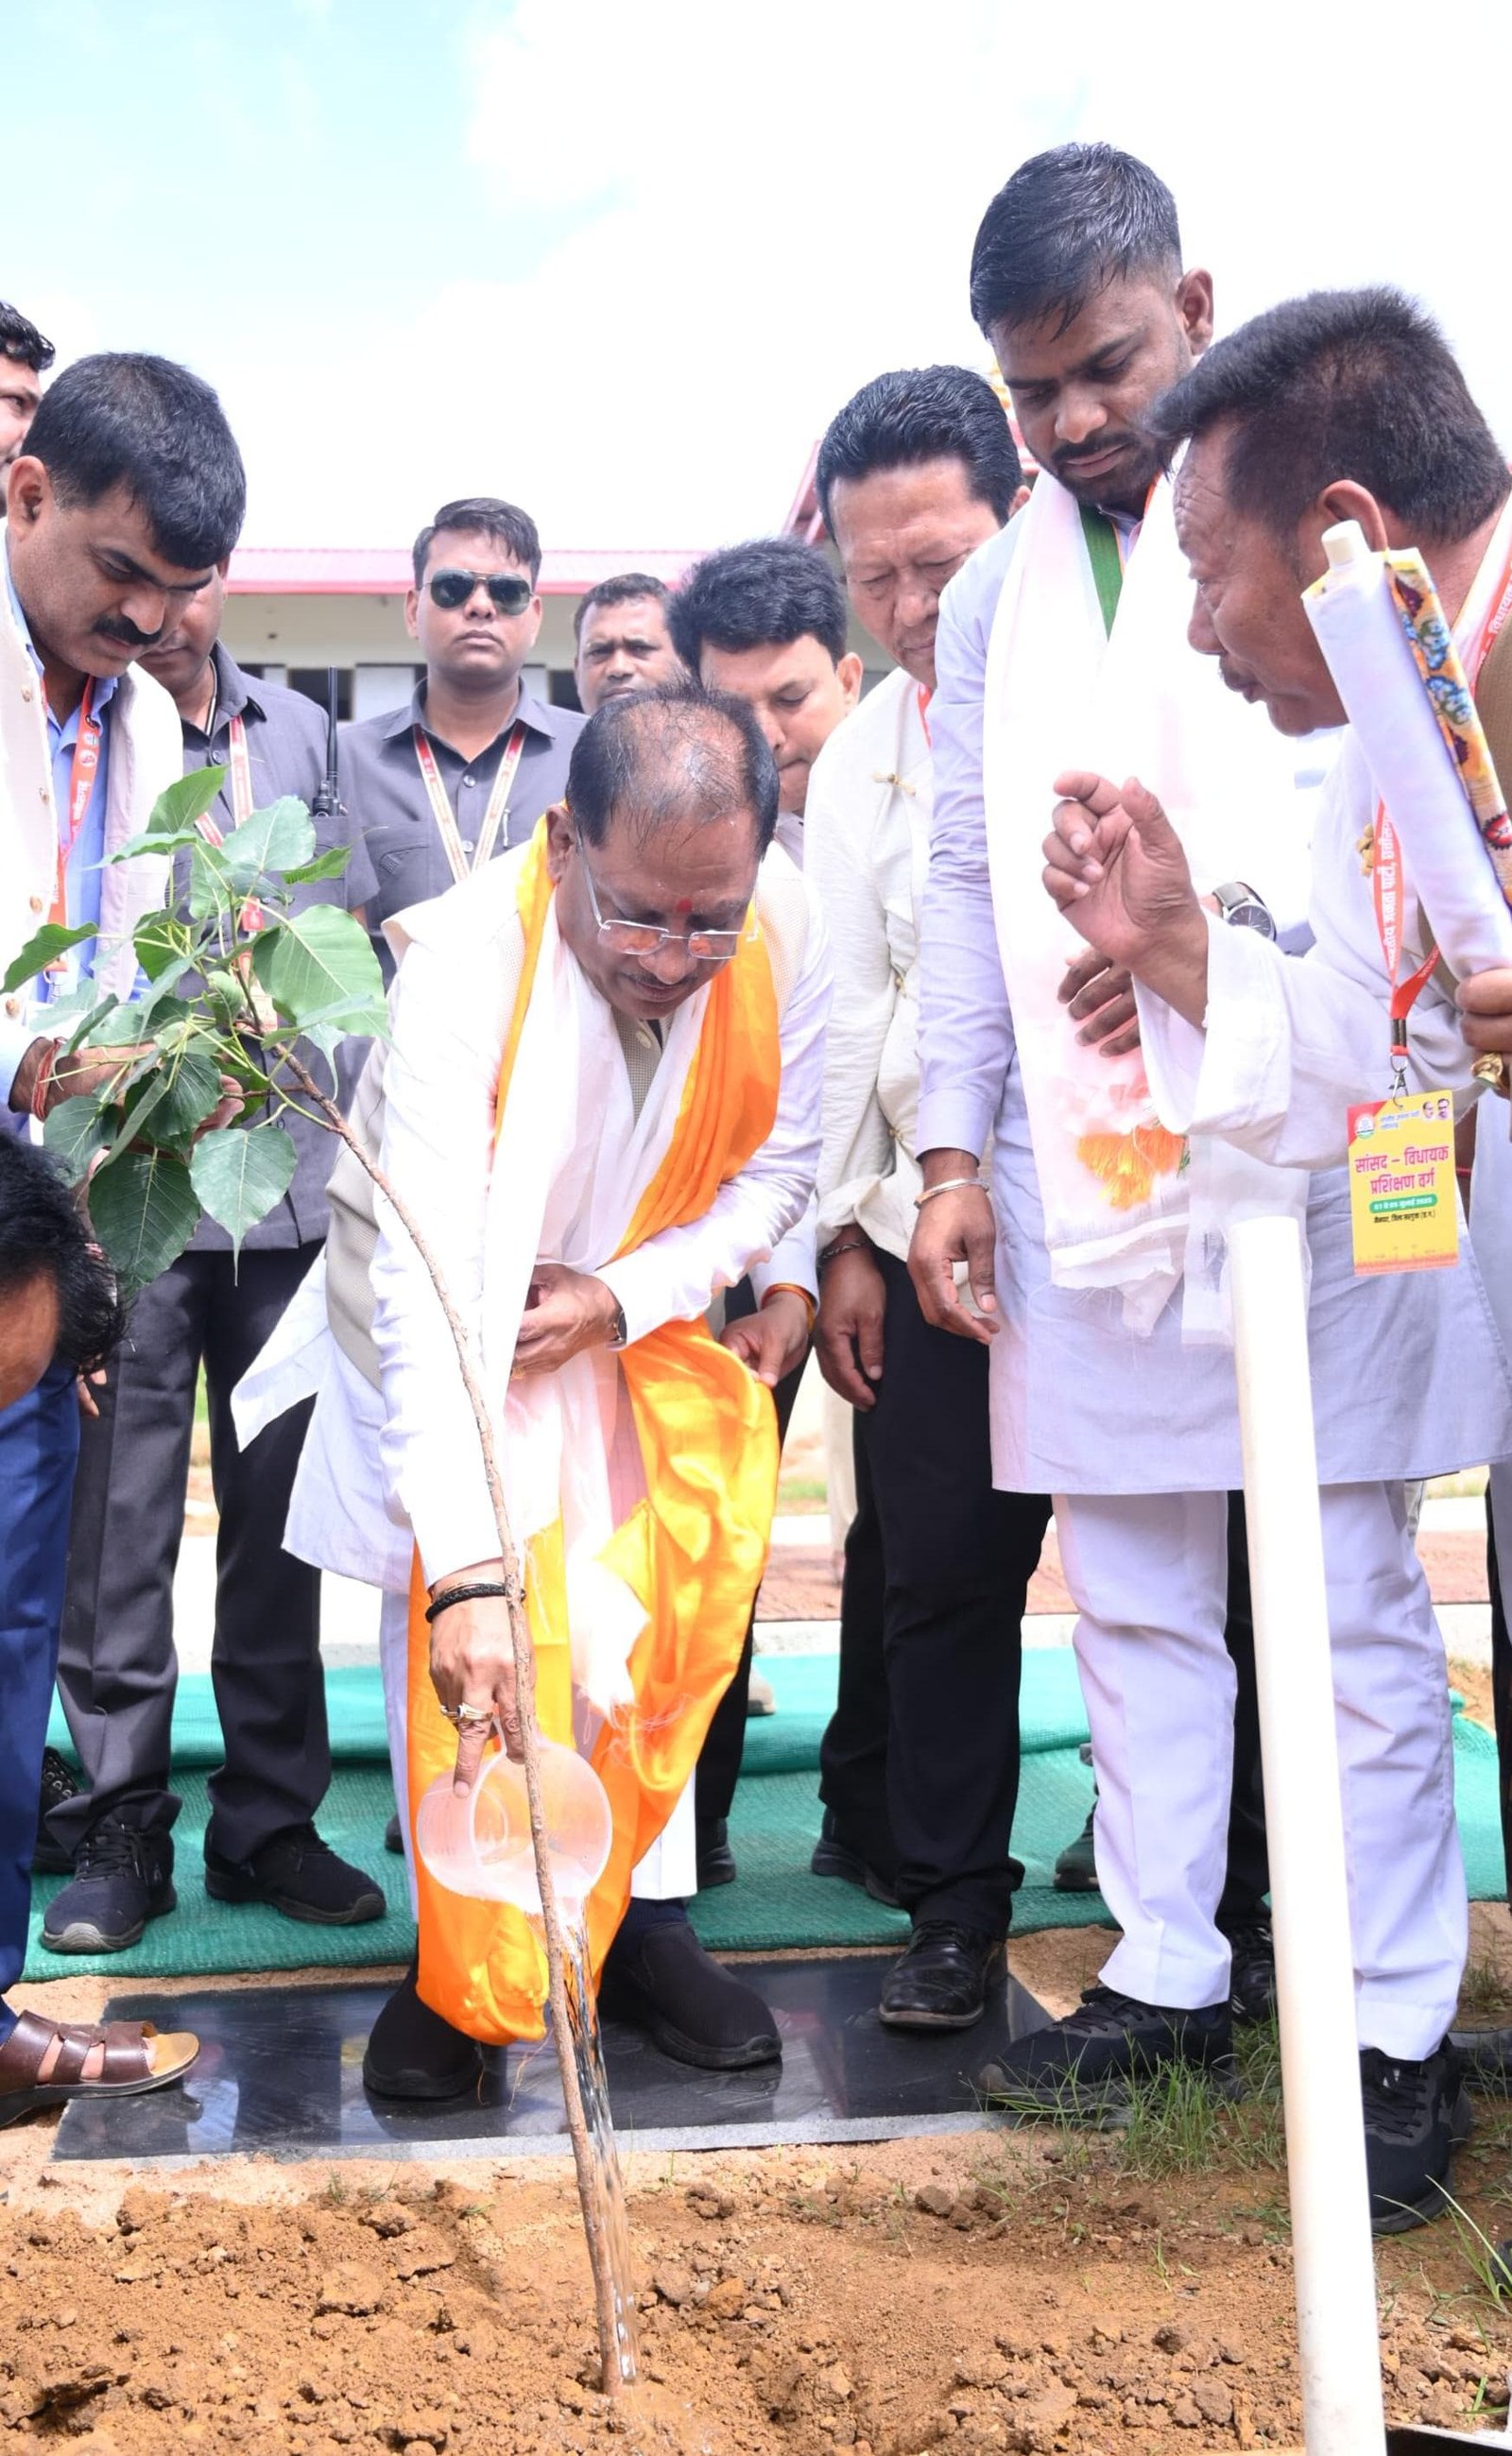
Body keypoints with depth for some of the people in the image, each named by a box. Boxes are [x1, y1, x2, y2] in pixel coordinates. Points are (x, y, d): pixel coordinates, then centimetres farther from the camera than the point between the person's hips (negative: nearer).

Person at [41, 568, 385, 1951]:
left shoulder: (300, 733, 13)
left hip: (288, 1186, 4)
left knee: (280, 1514, 8)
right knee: (120, 1514, 0)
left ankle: (271, 1817, 19)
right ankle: (122, 1826, 13)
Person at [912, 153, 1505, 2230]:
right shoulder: (998, 595, 16)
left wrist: (1219, 924, -24)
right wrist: (957, 1145, 8)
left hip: (1302, 1147, -5)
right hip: (1080, 1177, 5)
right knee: (1132, 1599, 11)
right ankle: (1169, 1971, 24)